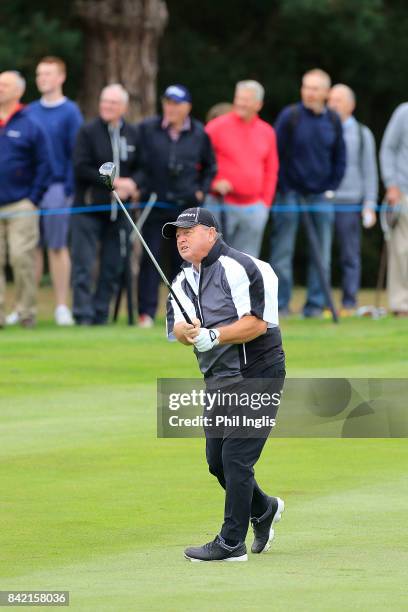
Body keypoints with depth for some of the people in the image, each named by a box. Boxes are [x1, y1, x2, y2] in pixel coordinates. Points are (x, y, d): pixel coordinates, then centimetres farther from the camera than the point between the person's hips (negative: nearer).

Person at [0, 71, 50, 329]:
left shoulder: (30, 126, 1)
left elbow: (43, 166, 1)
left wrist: (34, 199, -5)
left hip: (21, 207, -3)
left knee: (22, 258, -7)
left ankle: (27, 312, 2)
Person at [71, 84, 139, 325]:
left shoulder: (132, 134, 7)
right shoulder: (88, 131, -4)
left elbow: (140, 169, 11)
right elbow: (81, 169, -10)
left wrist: (132, 185, -12)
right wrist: (114, 182, -16)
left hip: (118, 211, 4)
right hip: (88, 208, -4)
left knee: (113, 267, 4)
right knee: (84, 265, -7)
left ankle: (101, 314, 12)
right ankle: (83, 316, -5)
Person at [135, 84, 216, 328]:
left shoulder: (199, 134, 3)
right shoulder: (147, 129, -2)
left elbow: (210, 166, 15)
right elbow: (136, 161, 1)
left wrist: (201, 190, 6)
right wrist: (140, 187, -9)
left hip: (186, 206, 1)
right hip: (155, 205, -1)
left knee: (183, 259, 5)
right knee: (150, 258, -3)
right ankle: (147, 312, -1)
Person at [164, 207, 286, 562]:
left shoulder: (238, 267, -13)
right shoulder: (184, 281, 14)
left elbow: (257, 322, -20)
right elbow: (176, 326, 2)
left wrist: (213, 336, -28)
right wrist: (187, 332, -21)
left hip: (255, 376, -9)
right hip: (218, 380, 9)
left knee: (236, 458, -11)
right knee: (217, 461, 12)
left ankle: (232, 543, -7)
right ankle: (264, 510, 36)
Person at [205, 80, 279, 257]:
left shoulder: (267, 132, 9)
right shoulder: (217, 126, -4)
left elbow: (271, 170, 15)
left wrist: (265, 202, 8)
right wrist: (214, 183, -11)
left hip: (253, 208, 4)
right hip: (221, 205, -4)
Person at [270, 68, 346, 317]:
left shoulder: (333, 120, 4)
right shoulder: (290, 116, -7)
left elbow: (340, 158, 14)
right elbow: (277, 155, -4)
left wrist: (332, 189, 5)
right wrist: (283, 191, -6)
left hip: (321, 194, 3)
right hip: (291, 193, -3)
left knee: (322, 253, 3)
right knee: (282, 252, -3)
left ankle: (316, 304, 9)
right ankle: (280, 304, 3)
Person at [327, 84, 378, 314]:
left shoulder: (362, 134, 9)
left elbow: (369, 172, 8)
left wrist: (370, 205, 0)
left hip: (349, 202, -1)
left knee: (350, 256, -1)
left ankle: (349, 303, 4)